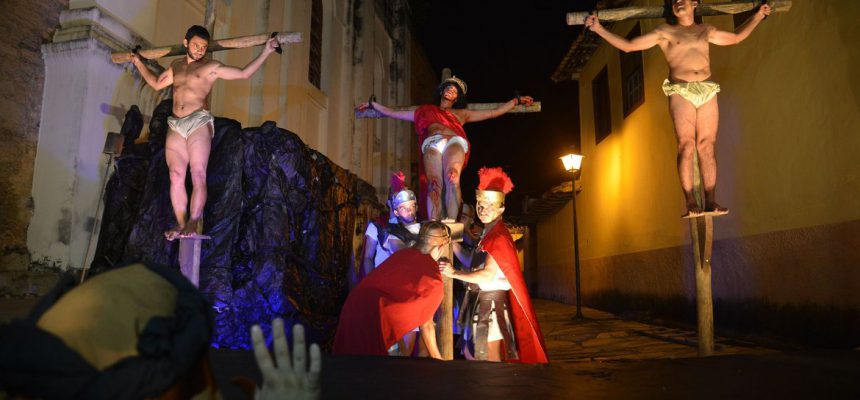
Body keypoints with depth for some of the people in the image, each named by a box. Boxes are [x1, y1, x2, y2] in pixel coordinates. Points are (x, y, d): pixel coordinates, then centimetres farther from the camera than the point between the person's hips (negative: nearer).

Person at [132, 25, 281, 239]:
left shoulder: (211, 67, 6)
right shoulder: (175, 66, 22)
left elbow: (244, 74, 0)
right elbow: (157, 83, 37)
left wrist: (266, 51, -6)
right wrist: (140, 64, 41)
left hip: (199, 122, -5)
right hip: (176, 125, 5)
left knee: (198, 175, -12)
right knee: (176, 175, -2)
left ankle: (193, 224, -15)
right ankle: (181, 224, 2)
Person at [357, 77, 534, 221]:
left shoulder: (461, 114, 37)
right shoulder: (425, 111, 37)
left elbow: (494, 112, 35)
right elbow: (392, 113, 40)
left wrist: (516, 100, 31)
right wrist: (373, 104, 40)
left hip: (455, 142, 0)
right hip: (431, 144, 0)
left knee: (452, 180, -30)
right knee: (434, 185, -26)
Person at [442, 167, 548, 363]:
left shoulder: (499, 237, -16)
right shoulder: (488, 234, 13)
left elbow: (487, 275, -24)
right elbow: (472, 264, 12)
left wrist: (454, 273, -17)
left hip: (491, 301, -9)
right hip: (482, 299, 9)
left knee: (492, 358, -1)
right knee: (479, 353, 16)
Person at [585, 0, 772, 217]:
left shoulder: (706, 30, 22)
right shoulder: (665, 32, 13)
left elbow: (737, 37, 38)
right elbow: (628, 45, 9)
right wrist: (599, 29, 2)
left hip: (708, 91, 3)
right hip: (681, 92, -3)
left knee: (707, 146, -4)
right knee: (686, 145, -13)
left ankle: (710, 200, -6)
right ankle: (690, 201, -16)